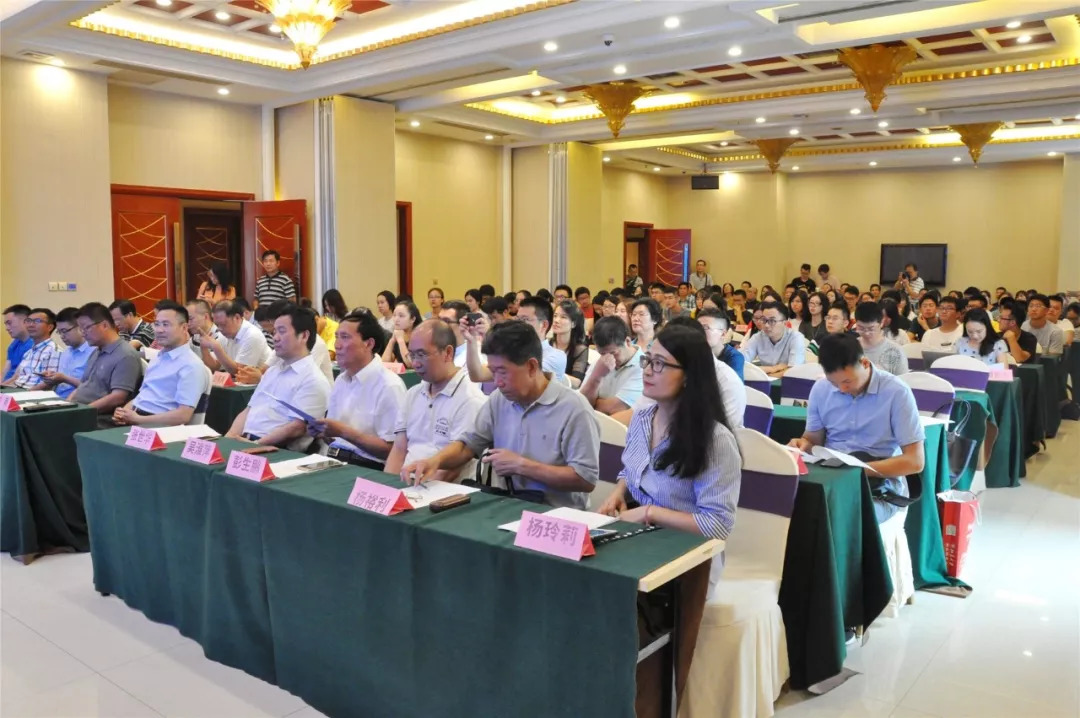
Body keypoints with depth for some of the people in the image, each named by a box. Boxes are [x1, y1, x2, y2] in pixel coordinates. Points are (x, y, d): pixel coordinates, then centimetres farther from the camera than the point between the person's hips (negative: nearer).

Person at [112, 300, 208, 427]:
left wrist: (138, 419, -17)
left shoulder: (191, 366, -10)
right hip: (133, 417, 8)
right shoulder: (158, 358, 20)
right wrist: (124, 411, 2)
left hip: (157, 426, -8)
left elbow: (183, 416, -18)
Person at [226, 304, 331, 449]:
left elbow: (296, 428, -15)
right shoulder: (272, 370, 21)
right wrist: (229, 437, 2)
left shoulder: (313, 381, -7)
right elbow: (248, 411, 19)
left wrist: (254, 444, -18)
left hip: (276, 450, -8)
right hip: (244, 440, 8)